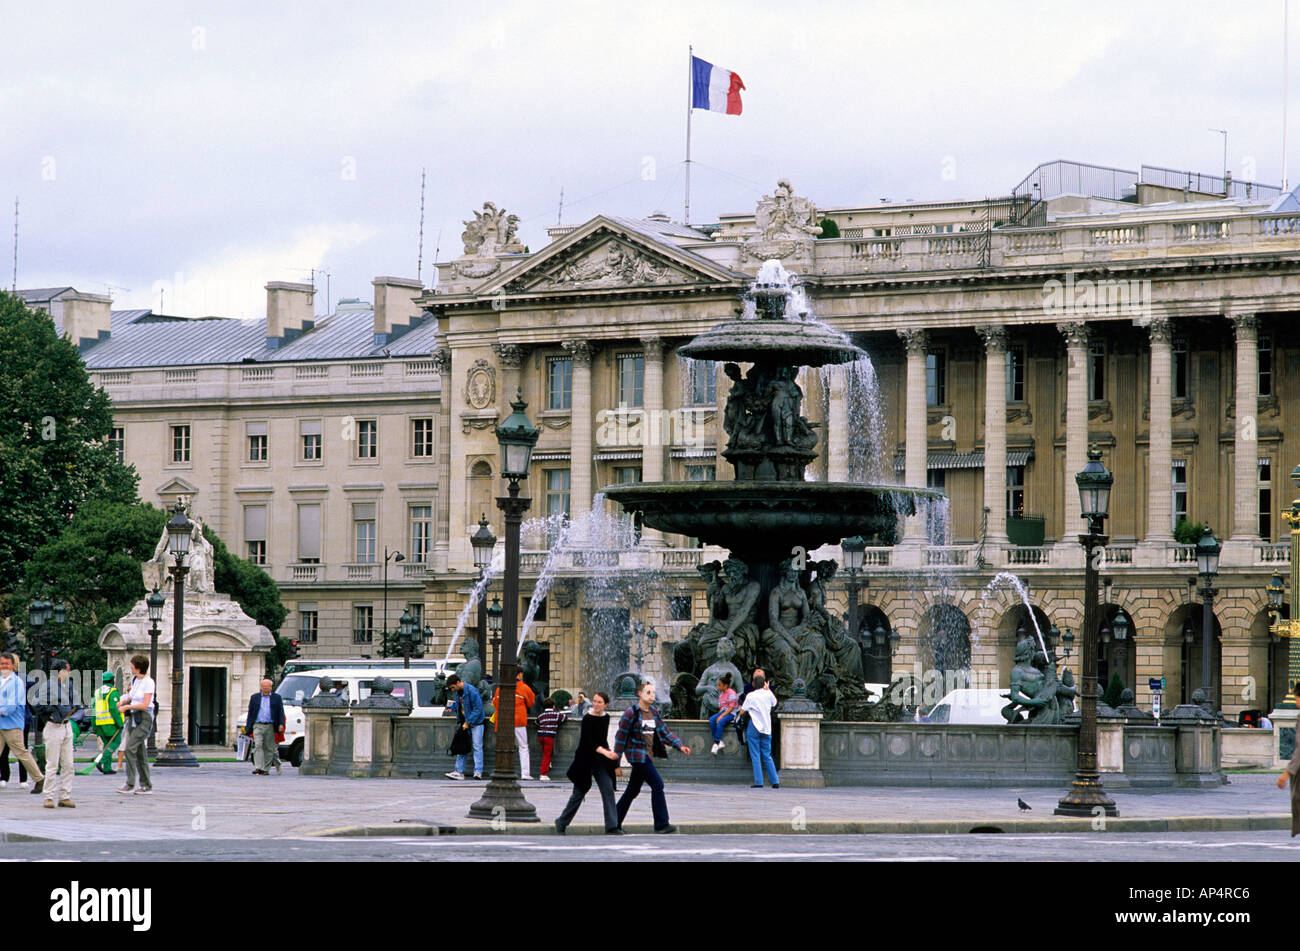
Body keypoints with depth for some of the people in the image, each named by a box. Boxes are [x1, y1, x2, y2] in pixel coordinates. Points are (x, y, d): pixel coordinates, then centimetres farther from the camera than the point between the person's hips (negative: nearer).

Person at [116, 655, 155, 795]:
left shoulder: (148, 682, -13)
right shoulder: (134, 679, 11)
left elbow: (145, 705, -18)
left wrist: (127, 706, -12)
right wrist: (122, 701, 9)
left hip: (144, 718, -9)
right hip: (133, 717, 9)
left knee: (130, 748, -16)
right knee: (139, 752, 8)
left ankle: (130, 784, -14)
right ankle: (147, 785, 12)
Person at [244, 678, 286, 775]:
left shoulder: (276, 698, 9)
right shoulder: (254, 697, 13)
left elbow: (281, 712, 6)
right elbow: (250, 712, 13)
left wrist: (281, 724, -7)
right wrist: (248, 727, 8)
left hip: (270, 727, 0)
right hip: (258, 725, 0)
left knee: (269, 748, 3)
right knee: (258, 746, -14)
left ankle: (266, 769, 10)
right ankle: (258, 768, -20)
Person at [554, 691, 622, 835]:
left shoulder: (606, 717, 6)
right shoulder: (588, 719, -15)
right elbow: (588, 741, -24)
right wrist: (604, 752, -34)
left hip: (600, 761, 6)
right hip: (586, 761, -6)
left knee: (608, 789, -5)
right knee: (580, 792, 3)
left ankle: (611, 827, -7)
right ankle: (562, 822, 20)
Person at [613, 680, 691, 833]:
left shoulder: (654, 713, 13)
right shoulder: (631, 713, -9)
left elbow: (665, 731, 12)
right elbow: (621, 735, -7)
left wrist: (680, 746, -1)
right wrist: (616, 756, -7)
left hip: (648, 755, 8)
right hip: (637, 755, -8)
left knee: (633, 790, 14)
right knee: (657, 785, -15)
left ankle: (615, 822, 24)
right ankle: (661, 824, -13)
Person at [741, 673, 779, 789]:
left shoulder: (751, 696, -8)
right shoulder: (768, 694, 2)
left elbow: (742, 711, -6)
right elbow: (774, 702, 24)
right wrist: (768, 689, 29)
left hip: (754, 728, -4)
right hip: (766, 728, 4)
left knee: (755, 756, -1)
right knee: (767, 756, 11)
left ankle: (758, 782, -7)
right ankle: (775, 782, 7)